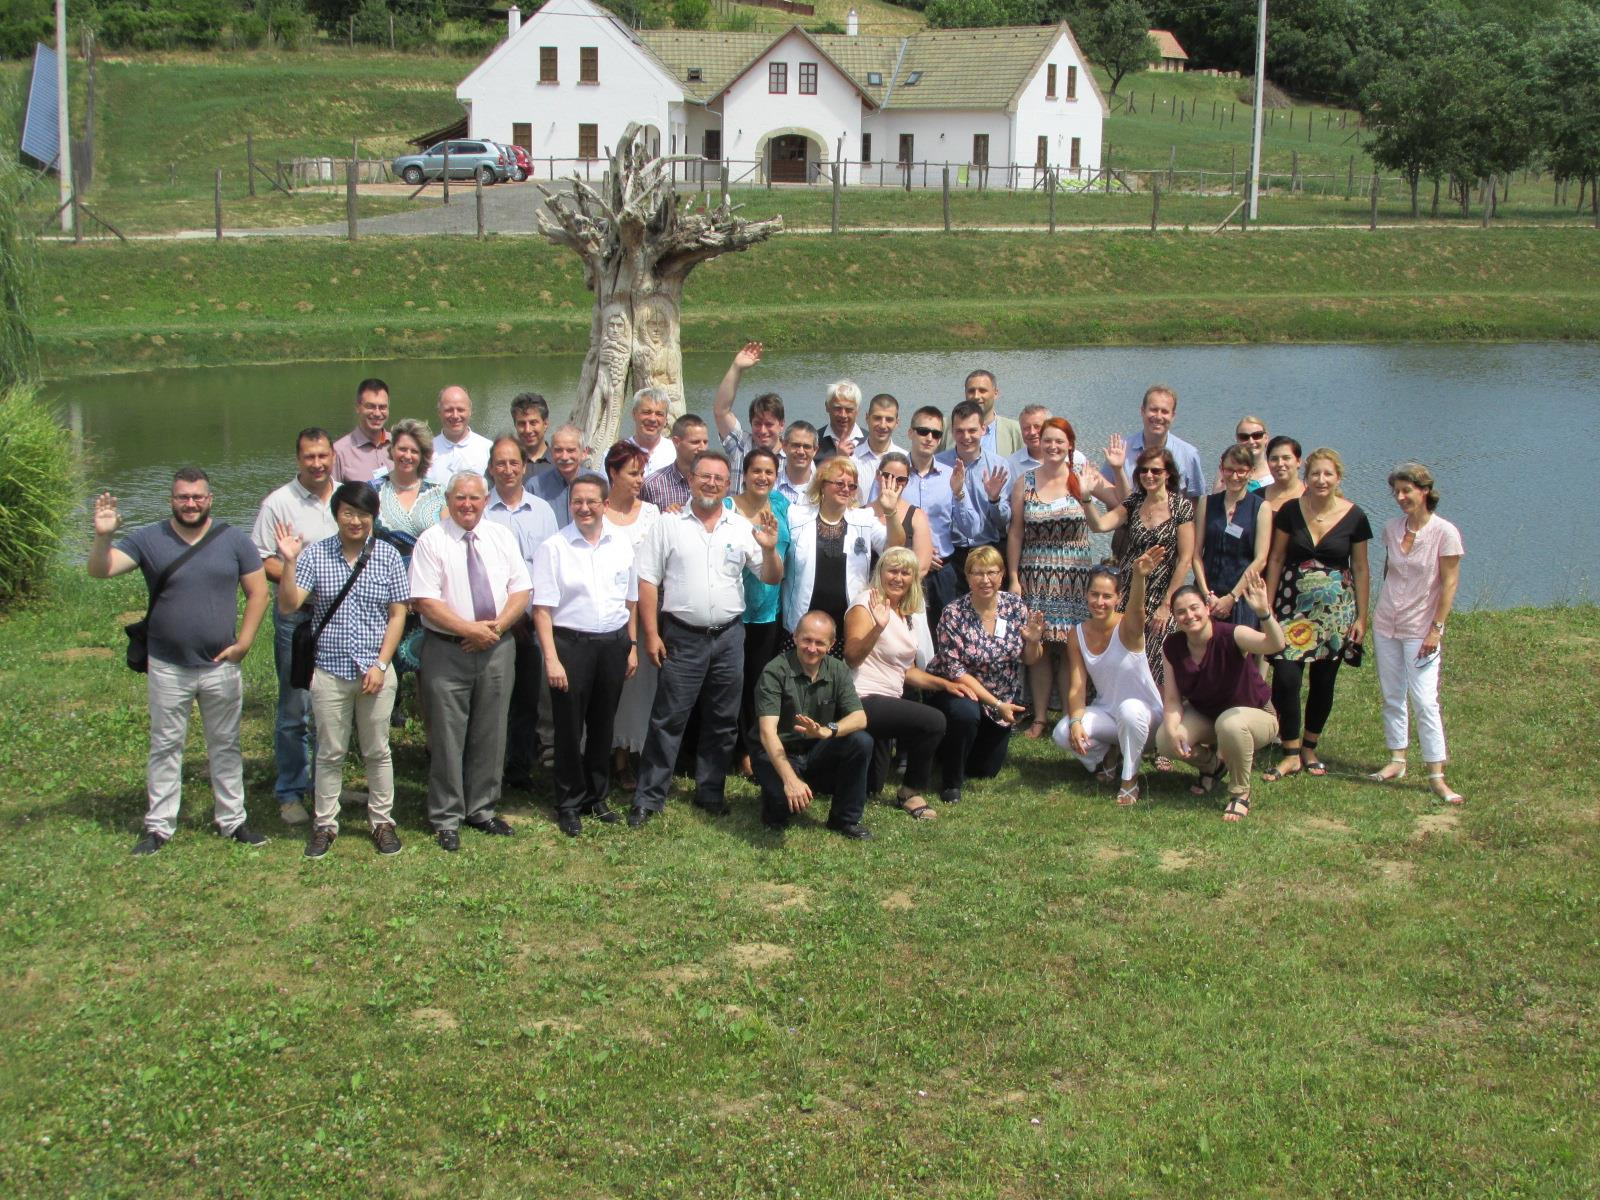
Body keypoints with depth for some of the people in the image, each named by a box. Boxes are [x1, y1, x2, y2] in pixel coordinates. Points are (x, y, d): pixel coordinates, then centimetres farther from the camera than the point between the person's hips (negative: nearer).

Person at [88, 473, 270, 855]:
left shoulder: (234, 540, -2)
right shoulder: (148, 540, -4)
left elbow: (257, 592, 1)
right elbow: (100, 570, -14)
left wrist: (243, 643, -7)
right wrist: (103, 536, -34)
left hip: (221, 666, 1)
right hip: (167, 669, -1)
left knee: (225, 745, 12)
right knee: (165, 746, 8)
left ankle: (231, 820, 24)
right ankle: (158, 825, 16)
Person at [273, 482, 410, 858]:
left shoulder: (387, 556, -1)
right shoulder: (315, 554, -3)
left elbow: (398, 614, 0)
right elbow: (287, 605, -9)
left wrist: (381, 665, -8)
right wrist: (289, 563, -22)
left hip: (375, 671, 0)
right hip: (329, 671, 0)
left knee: (377, 751, 10)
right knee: (330, 753, 9)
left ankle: (382, 821, 23)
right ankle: (325, 824, 20)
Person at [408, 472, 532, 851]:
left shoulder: (502, 537, 8)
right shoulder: (431, 542, -5)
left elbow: (521, 591, 6)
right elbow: (425, 600, -12)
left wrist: (496, 626, -11)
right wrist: (470, 629, -18)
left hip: (497, 649, 4)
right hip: (447, 651, -4)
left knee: (490, 735, 10)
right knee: (447, 737, 0)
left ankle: (482, 810, 23)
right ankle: (447, 819, 10)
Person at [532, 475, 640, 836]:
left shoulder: (621, 545, 6)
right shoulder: (554, 547, -8)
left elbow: (631, 600, 14)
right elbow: (542, 607, -10)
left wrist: (632, 645, 11)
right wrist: (551, 658, -15)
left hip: (613, 644, 4)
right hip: (570, 643, -4)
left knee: (603, 725, 14)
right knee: (570, 728, 4)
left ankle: (597, 798, 28)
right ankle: (569, 805, 16)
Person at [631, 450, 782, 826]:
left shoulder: (743, 528, 6)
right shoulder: (669, 525, -1)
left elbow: (773, 578, 6)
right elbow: (648, 581, -2)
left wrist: (770, 550, -15)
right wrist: (651, 634, -7)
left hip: (728, 637, 3)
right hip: (682, 637, -3)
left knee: (722, 721, 10)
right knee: (668, 720, -2)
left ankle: (710, 792, 22)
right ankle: (648, 797, 3)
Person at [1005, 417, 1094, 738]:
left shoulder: (1082, 480, 1)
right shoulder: (1025, 482, 5)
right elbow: (1015, 532, 6)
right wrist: (1014, 577, 1)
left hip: (1074, 578, -1)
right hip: (1035, 576, 1)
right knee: (1039, 647, 2)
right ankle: (1039, 718, 9)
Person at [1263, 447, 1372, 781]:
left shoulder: (1354, 516, -3)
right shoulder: (1291, 511, -3)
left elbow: (1360, 569, 3)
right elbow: (1276, 559, 4)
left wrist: (1361, 617, 2)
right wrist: (1267, 606, 0)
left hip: (1335, 610, 1)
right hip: (1293, 605, 0)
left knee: (1323, 681, 7)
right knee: (1285, 678, -11)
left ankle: (1310, 749, 24)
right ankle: (1291, 754, -1)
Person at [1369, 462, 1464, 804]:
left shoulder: (1444, 533, -12)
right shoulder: (1392, 529, 3)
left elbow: (1450, 583, -10)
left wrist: (1436, 628, -13)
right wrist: (1381, 609, 15)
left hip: (1420, 628, -5)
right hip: (1385, 623, 5)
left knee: (1425, 700, -9)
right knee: (1392, 696, 10)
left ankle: (1437, 776, -6)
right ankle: (1397, 761, 21)